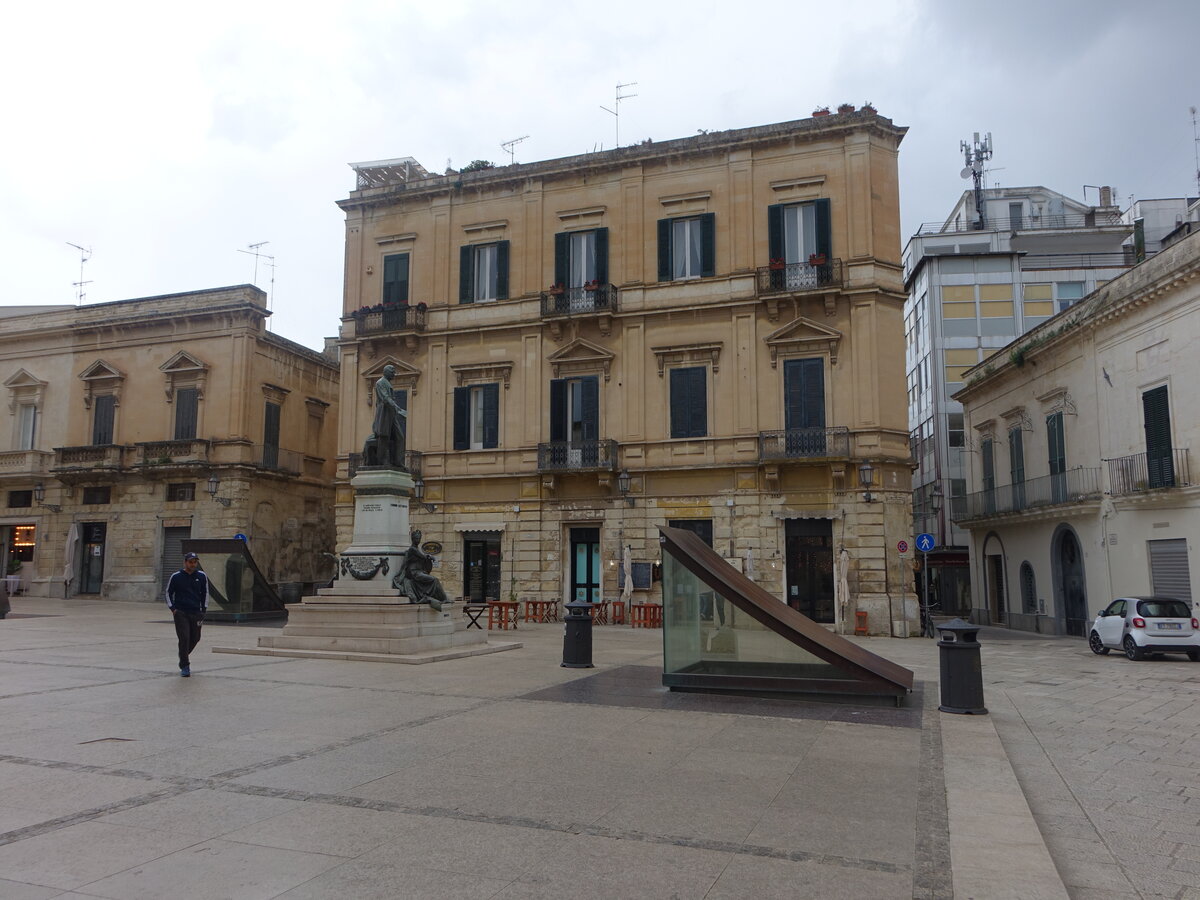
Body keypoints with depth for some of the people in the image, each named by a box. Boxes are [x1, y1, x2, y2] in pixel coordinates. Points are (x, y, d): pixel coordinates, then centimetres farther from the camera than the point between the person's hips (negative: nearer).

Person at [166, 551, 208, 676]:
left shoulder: (202, 576, 5)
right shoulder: (176, 577, -1)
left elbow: (205, 593, 15)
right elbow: (168, 592, 9)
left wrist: (204, 609, 10)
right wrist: (172, 608, 0)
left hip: (196, 613, 3)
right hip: (180, 613, -3)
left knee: (195, 639, 8)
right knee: (184, 638, -11)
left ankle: (183, 657, 36)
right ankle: (184, 666, -2)